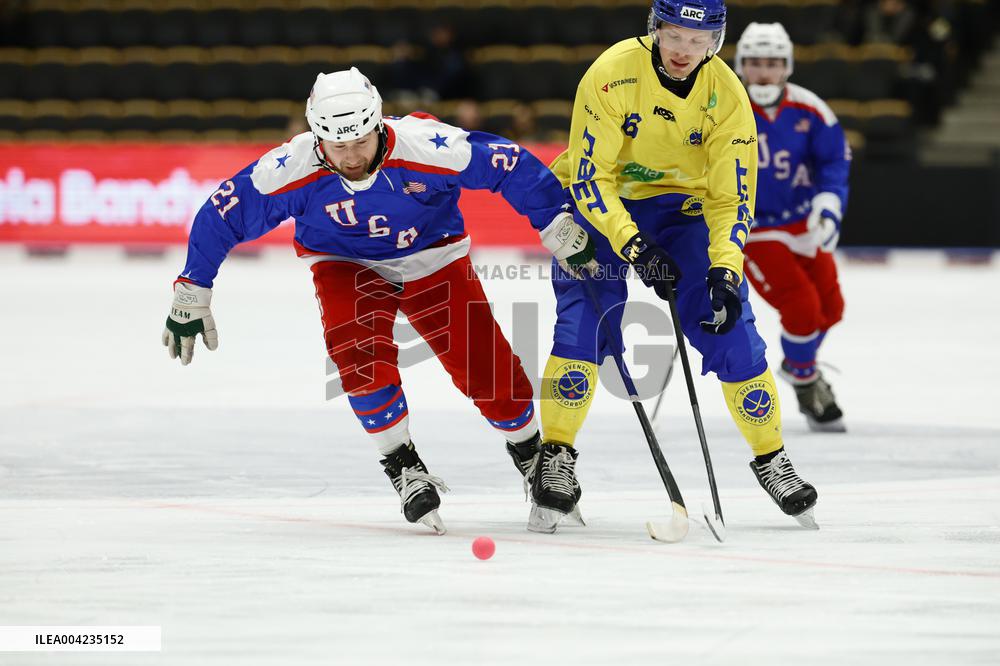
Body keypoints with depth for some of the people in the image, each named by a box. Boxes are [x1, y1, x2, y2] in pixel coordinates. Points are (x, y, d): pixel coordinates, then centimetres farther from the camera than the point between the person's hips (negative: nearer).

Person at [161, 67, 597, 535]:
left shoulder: (425, 147, -32)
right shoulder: (290, 170, -28)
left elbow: (512, 167, -21)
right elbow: (222, 214, -15)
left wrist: (559, 227, -15)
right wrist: (191, 296, -11)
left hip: (432, 257, 0)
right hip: (346, 264, 0)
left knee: (489, 369, -5)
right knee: (360, 355, -28)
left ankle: (530, 453, 25)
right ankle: (403, 468, -9)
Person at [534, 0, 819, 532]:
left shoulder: (726, 95, -17)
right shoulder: (613, 73, -25)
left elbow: (732, 197, -12)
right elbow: (589, 175, -23)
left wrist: (724, 270, -27)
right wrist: (634, 248, -32)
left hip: (681, 206, 2)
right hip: (599, 203, -2)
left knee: (731, 330, -7)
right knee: (585, 319, -22)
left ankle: (771, 458, 10)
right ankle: (556, 456, -8)